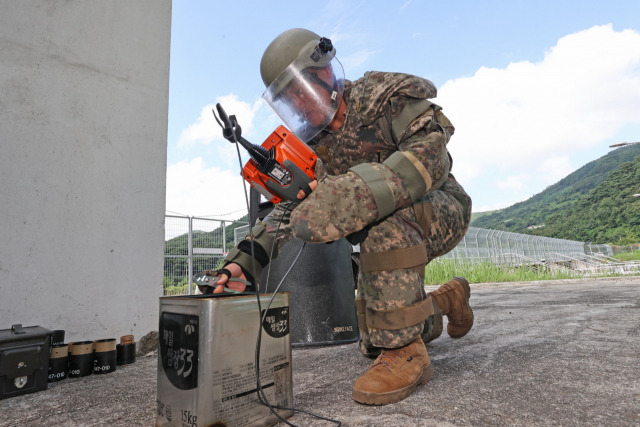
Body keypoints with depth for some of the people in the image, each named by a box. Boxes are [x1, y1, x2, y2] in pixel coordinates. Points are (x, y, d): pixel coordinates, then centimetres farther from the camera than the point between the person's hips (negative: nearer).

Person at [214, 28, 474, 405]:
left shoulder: (386, 96, -20)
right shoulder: (315, 145, -2)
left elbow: (431, 156, -37)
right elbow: (291, 208, -10)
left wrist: (355, 194, -50)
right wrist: (245, 258, -27)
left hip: (442, 210, -6)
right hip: (397, 235, 7)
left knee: (383, 219, -40)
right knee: (373, 341, 7)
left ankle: (406, 352, -27)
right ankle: (449, 299, 32)